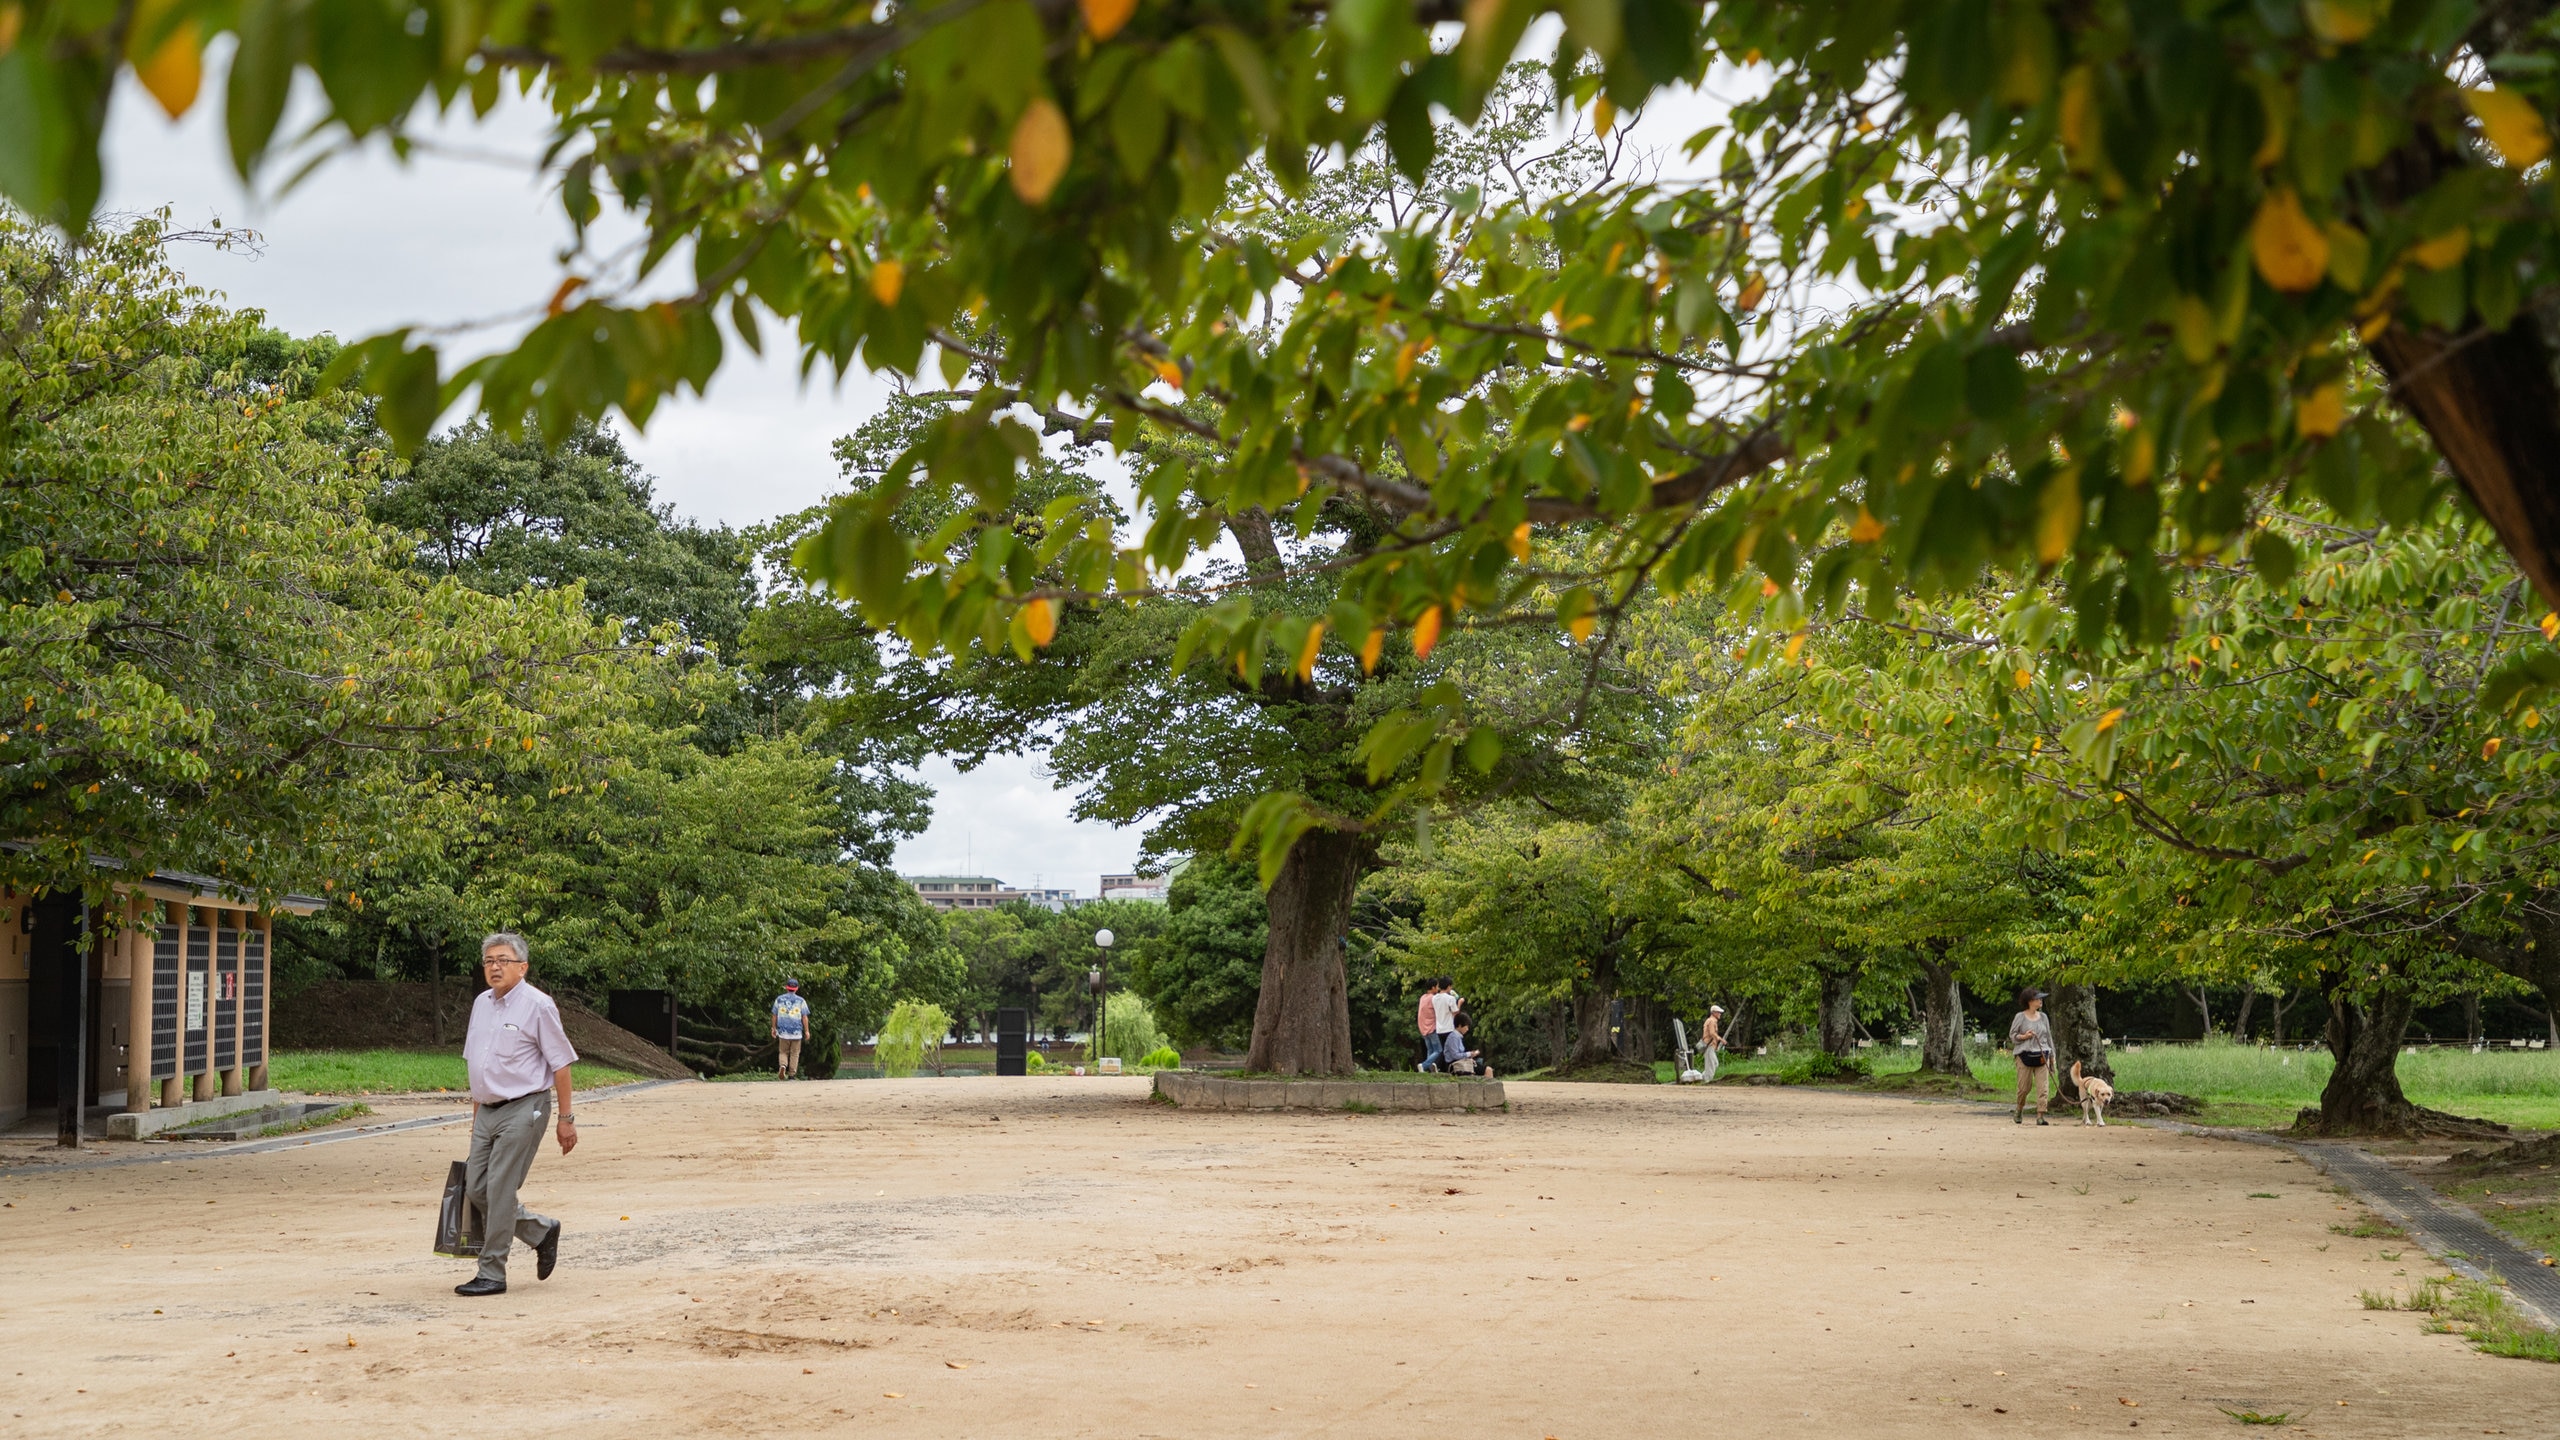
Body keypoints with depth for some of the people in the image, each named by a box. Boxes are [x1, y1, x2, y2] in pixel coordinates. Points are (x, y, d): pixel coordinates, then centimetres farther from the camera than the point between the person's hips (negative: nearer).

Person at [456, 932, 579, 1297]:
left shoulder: (537, 1006, -10)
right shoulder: (481, 1004, 12)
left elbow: (561, 1064, -8)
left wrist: (566, 1119, -9)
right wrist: (476, 1112, 20)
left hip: (523, 1109, -8)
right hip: (488, 1111, 8)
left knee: (499, 1189, -9)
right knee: (476, 1189, 5)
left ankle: (492, 1274, -2)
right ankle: (542, 1232, 24)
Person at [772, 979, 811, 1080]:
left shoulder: (779, 999, 2)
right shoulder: (801, 1001, -2)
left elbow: (774, 1015, 5)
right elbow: (804, 1017, -4)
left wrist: (773, 1028, 14)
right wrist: (806, 1031, 2)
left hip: (783, 1031, 1)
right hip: (797, 1032, -1)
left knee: (783, 1052, 11)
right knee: (794, 1054, 7)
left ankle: (782, 1066, -16)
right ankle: (792, 1075, 5)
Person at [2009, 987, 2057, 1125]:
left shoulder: (2043, 1017, 13)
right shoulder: (2020, 1017, 0)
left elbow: (2048, 1036, 18)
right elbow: (2012, 1035, 5)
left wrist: (2052, 1056, 18)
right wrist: (2024, 1036, -14)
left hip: (2041, 1056, 3)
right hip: (2025, 1055, -3)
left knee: (2043, 1086, -8)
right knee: (2023, 1087, 0)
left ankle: (2040, 1116, -9)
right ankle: (2019, 1111, 25)